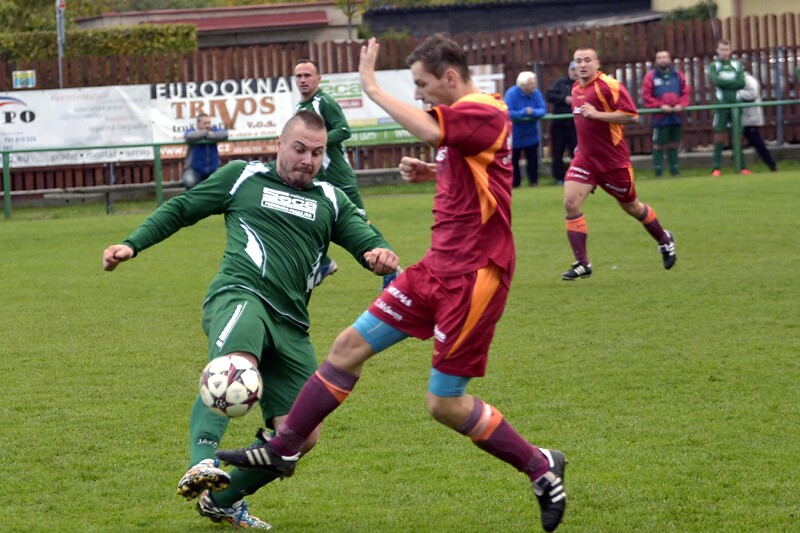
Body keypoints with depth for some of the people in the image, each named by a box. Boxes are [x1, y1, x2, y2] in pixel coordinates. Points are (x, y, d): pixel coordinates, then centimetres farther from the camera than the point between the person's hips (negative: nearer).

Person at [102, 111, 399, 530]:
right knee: (233, 366, -40)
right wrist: (132, 244, 9)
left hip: (290, 323, 5)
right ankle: (202, 465, -55)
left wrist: (380, 255, -11)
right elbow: (180, 209, 21)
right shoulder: (244, 178, 17)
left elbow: (366, 240, 15)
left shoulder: (331, 201, 24)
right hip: (239, 293, -5)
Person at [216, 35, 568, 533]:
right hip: (439, 267, 10)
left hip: (474, 275, -10)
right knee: (350, 346, 8)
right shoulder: (463, 117, 13)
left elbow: (426, 128, -36)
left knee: (445, 403, -5)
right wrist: (431, 174, 11)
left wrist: (372, 87, -24)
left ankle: (540, 467, 12)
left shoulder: (484, 112, -17)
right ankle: (282, 449, 16)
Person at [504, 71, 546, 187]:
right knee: (513, 159, 6)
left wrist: (533, 112, -31)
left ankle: (534, 181, 17)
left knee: (532, 158, 6)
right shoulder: (512, 93, -21)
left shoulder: (536, 93, -9)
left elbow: (543, 110, -12)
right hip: (515, 134, -3)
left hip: (531, 133, 3)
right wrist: (523, 113, -31)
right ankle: (514, 183, 15)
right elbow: (508, 113, -28)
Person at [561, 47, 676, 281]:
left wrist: (596, 114, -25)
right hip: (585, 157, 6)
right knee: (571, 204, -13)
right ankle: (582, 263, -9)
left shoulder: (608, 85, -15)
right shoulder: (576, 89, 9)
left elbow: (631, 115, -22)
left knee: (631, 206, 11)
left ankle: (664, 240, 39)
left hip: (613, 160, -6)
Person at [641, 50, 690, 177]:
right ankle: (658, 170, -2)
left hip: (676, 116, 4)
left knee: (674, 143, 10)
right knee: (659, 144, -5)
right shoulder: (651, 76, 0)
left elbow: (685, 92, 10)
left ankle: (674, 168, 18)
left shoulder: (678, 75, 11)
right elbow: (646, 96, -5)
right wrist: (660, 105, -15)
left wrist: (681, 105, -8)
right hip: (660, 117, -4)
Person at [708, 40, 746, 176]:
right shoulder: (714, 66, 4)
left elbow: (742, 82, -3)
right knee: (719, 134, -4)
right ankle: (716, 168, -3)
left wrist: (725, 83, -9)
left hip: (736, 104, 2)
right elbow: (716, 81, -13)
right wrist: (732, 82, -8)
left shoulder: (737, 65, 10)